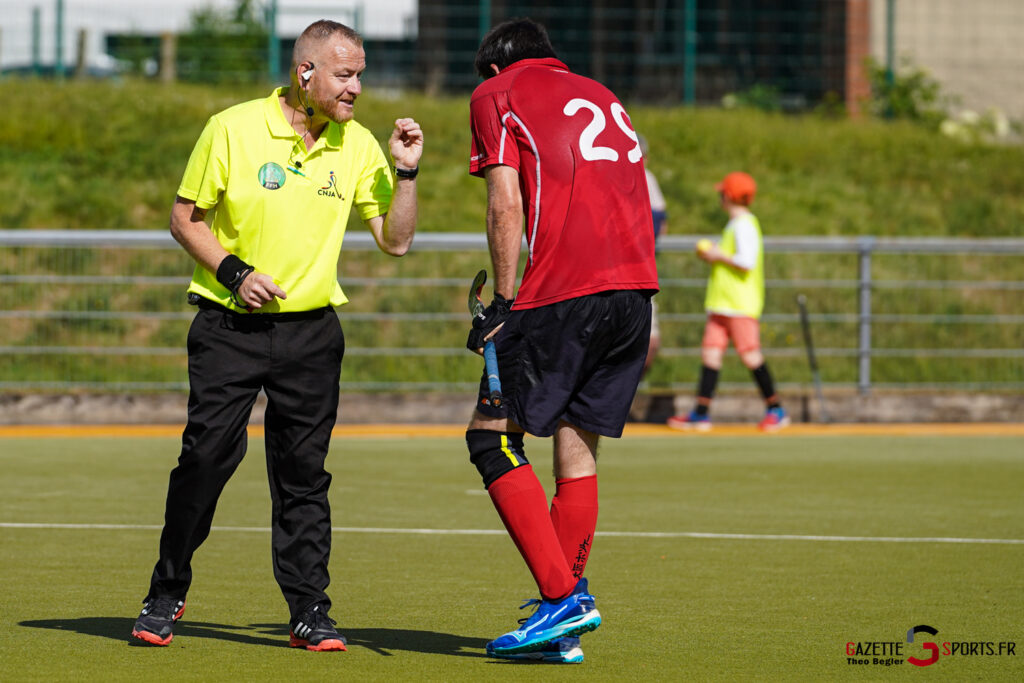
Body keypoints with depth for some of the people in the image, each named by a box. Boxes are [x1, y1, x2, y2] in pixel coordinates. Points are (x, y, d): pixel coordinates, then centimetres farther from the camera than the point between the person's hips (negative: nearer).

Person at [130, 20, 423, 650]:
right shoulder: (233, 130, -6)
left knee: (304, 472, 0)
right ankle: (167, 595, 9)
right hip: (229, 327, -3)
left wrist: (405, 172, -9)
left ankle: (310, 612, 6)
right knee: (207, 456, -8)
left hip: (311, 331, 3)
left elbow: (396, 240, 5)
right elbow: (185, 218, 1)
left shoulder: (357, 145, 4)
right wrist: (232, 272, -12)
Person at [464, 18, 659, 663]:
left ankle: (563, 596, -9)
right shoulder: (600, 95, 26)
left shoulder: (496, 95, 8)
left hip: (564, 294, -6)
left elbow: (506, 206, -5)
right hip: (636, 288, 6)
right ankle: (564, 630, 8)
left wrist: (502, 303, -2)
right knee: (577, 447, 11)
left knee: (492, 437, 2)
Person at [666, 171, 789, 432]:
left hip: (742, 303, -10)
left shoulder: (744, 226, -12)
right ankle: (701, 413, 3)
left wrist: (719, 256, -12)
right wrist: (712, 255, 15)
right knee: (710, 352, 4)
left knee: (750, 355, -8)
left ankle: (775, 409, 2)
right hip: (722, 303, 10)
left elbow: (746, 262, -22)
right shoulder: (735, 225, 19)